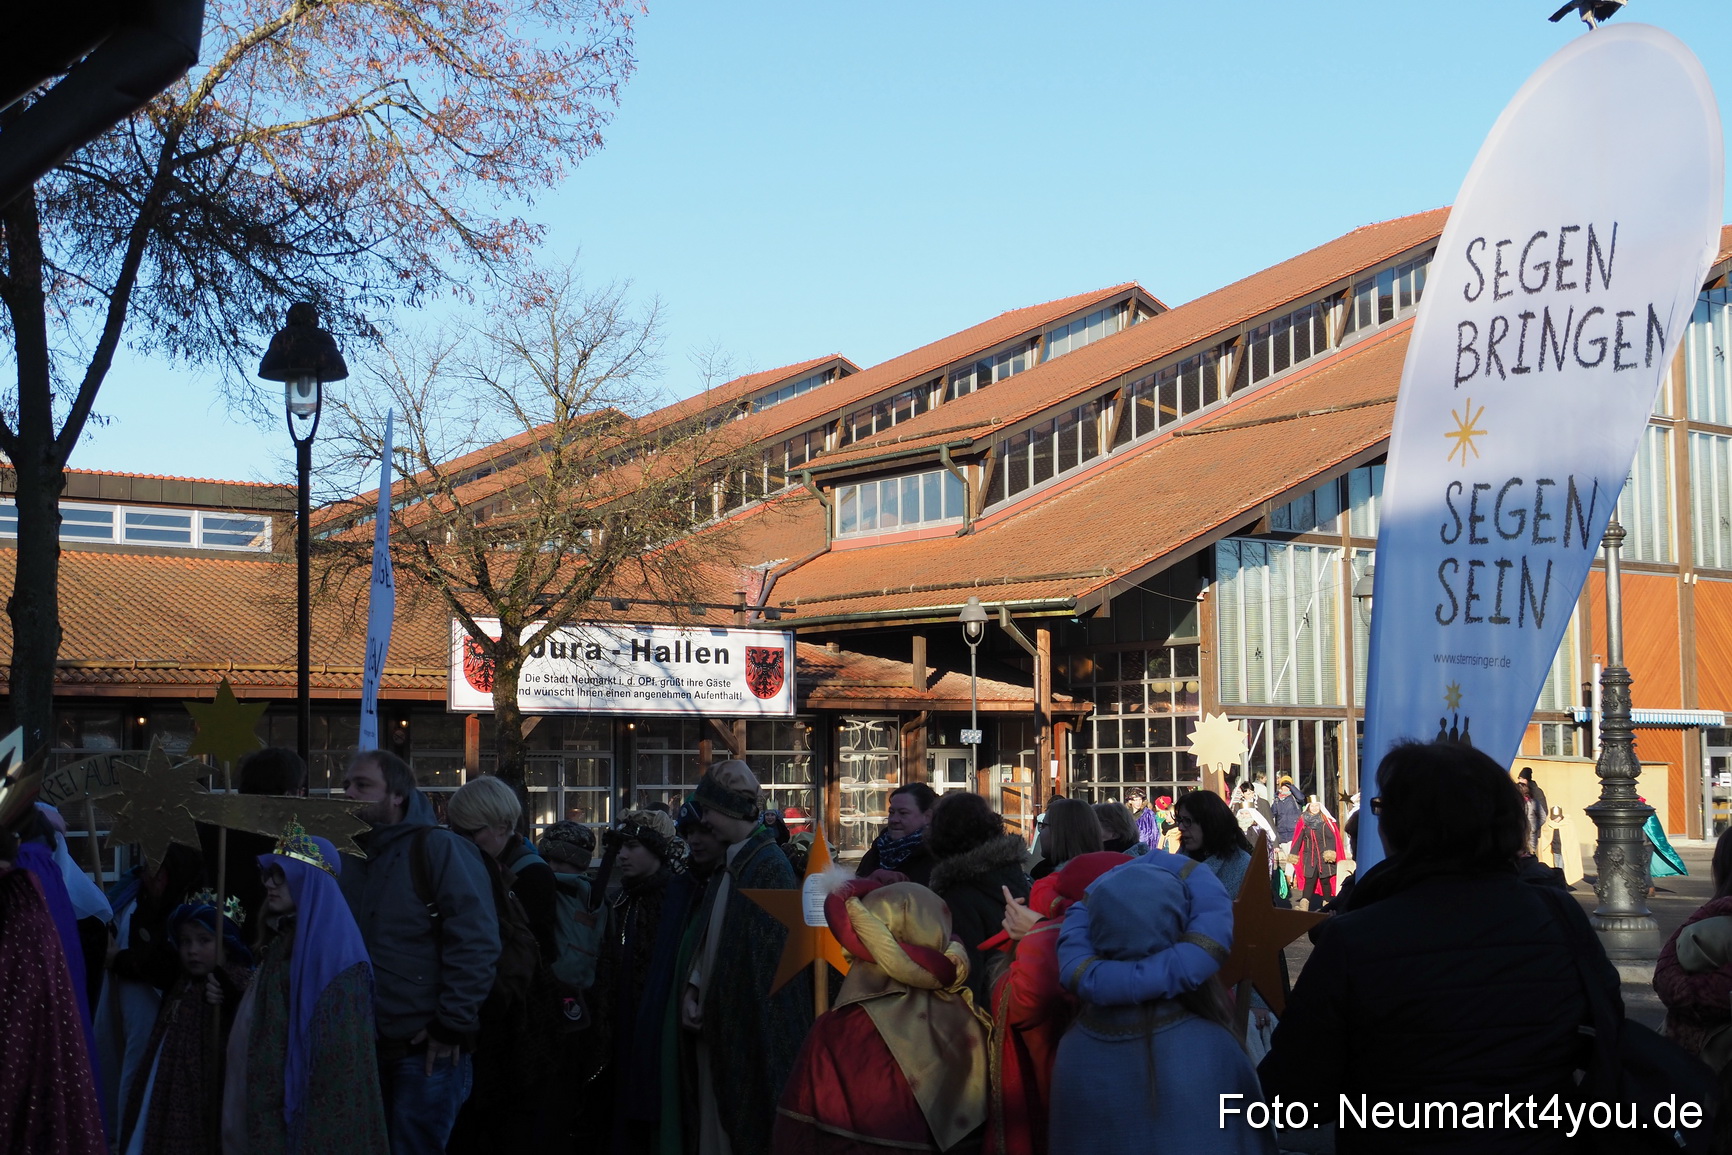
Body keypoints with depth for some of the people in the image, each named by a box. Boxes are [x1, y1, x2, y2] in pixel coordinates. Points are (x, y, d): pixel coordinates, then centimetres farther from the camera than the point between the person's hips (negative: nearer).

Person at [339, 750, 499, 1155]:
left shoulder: (437, 847, -11)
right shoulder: (350, 857, 11)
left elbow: (475, 942, -17)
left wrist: (454, 1026, -18)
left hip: (426, 1048, -7)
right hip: (365, 1046, 7)